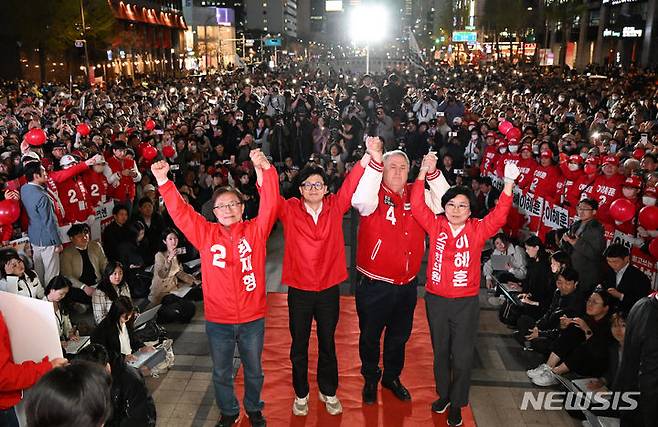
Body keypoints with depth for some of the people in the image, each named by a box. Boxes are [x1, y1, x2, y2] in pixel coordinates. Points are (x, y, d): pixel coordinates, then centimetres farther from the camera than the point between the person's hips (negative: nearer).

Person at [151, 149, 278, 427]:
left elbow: (269, 205, -19)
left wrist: (266, 171, -33)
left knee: (254, 370, 19)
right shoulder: (206, 234, -3)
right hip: (217, 321, 1)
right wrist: (163, 182, -22)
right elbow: (180, 212, -9)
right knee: (221, 372, 19)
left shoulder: (255, 230, -6)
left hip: (253, 319, -1)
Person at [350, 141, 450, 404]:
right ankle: (370, 379, 39)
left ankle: (392, 377, 46)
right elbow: (360, 200, -34)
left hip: (407, 284, 4)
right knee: (370, 336, 15)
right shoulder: (375, 195, -12)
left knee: (399, 336, 22)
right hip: (374, 284, -4)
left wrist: (432, 173, -20)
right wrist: (374, 161, -39)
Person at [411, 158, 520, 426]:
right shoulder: (435, 225, -3)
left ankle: (457, 404, 26)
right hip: (436, 300, 2)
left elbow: (499, 216, -17)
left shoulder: (478, 230, -5)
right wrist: (424, 173, -19)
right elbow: (417, 206, -12)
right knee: (440, 351, 18)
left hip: (466, 302, -1)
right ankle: (443, 394, 39)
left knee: (462, 356, 6)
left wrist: (509, 183, -28)